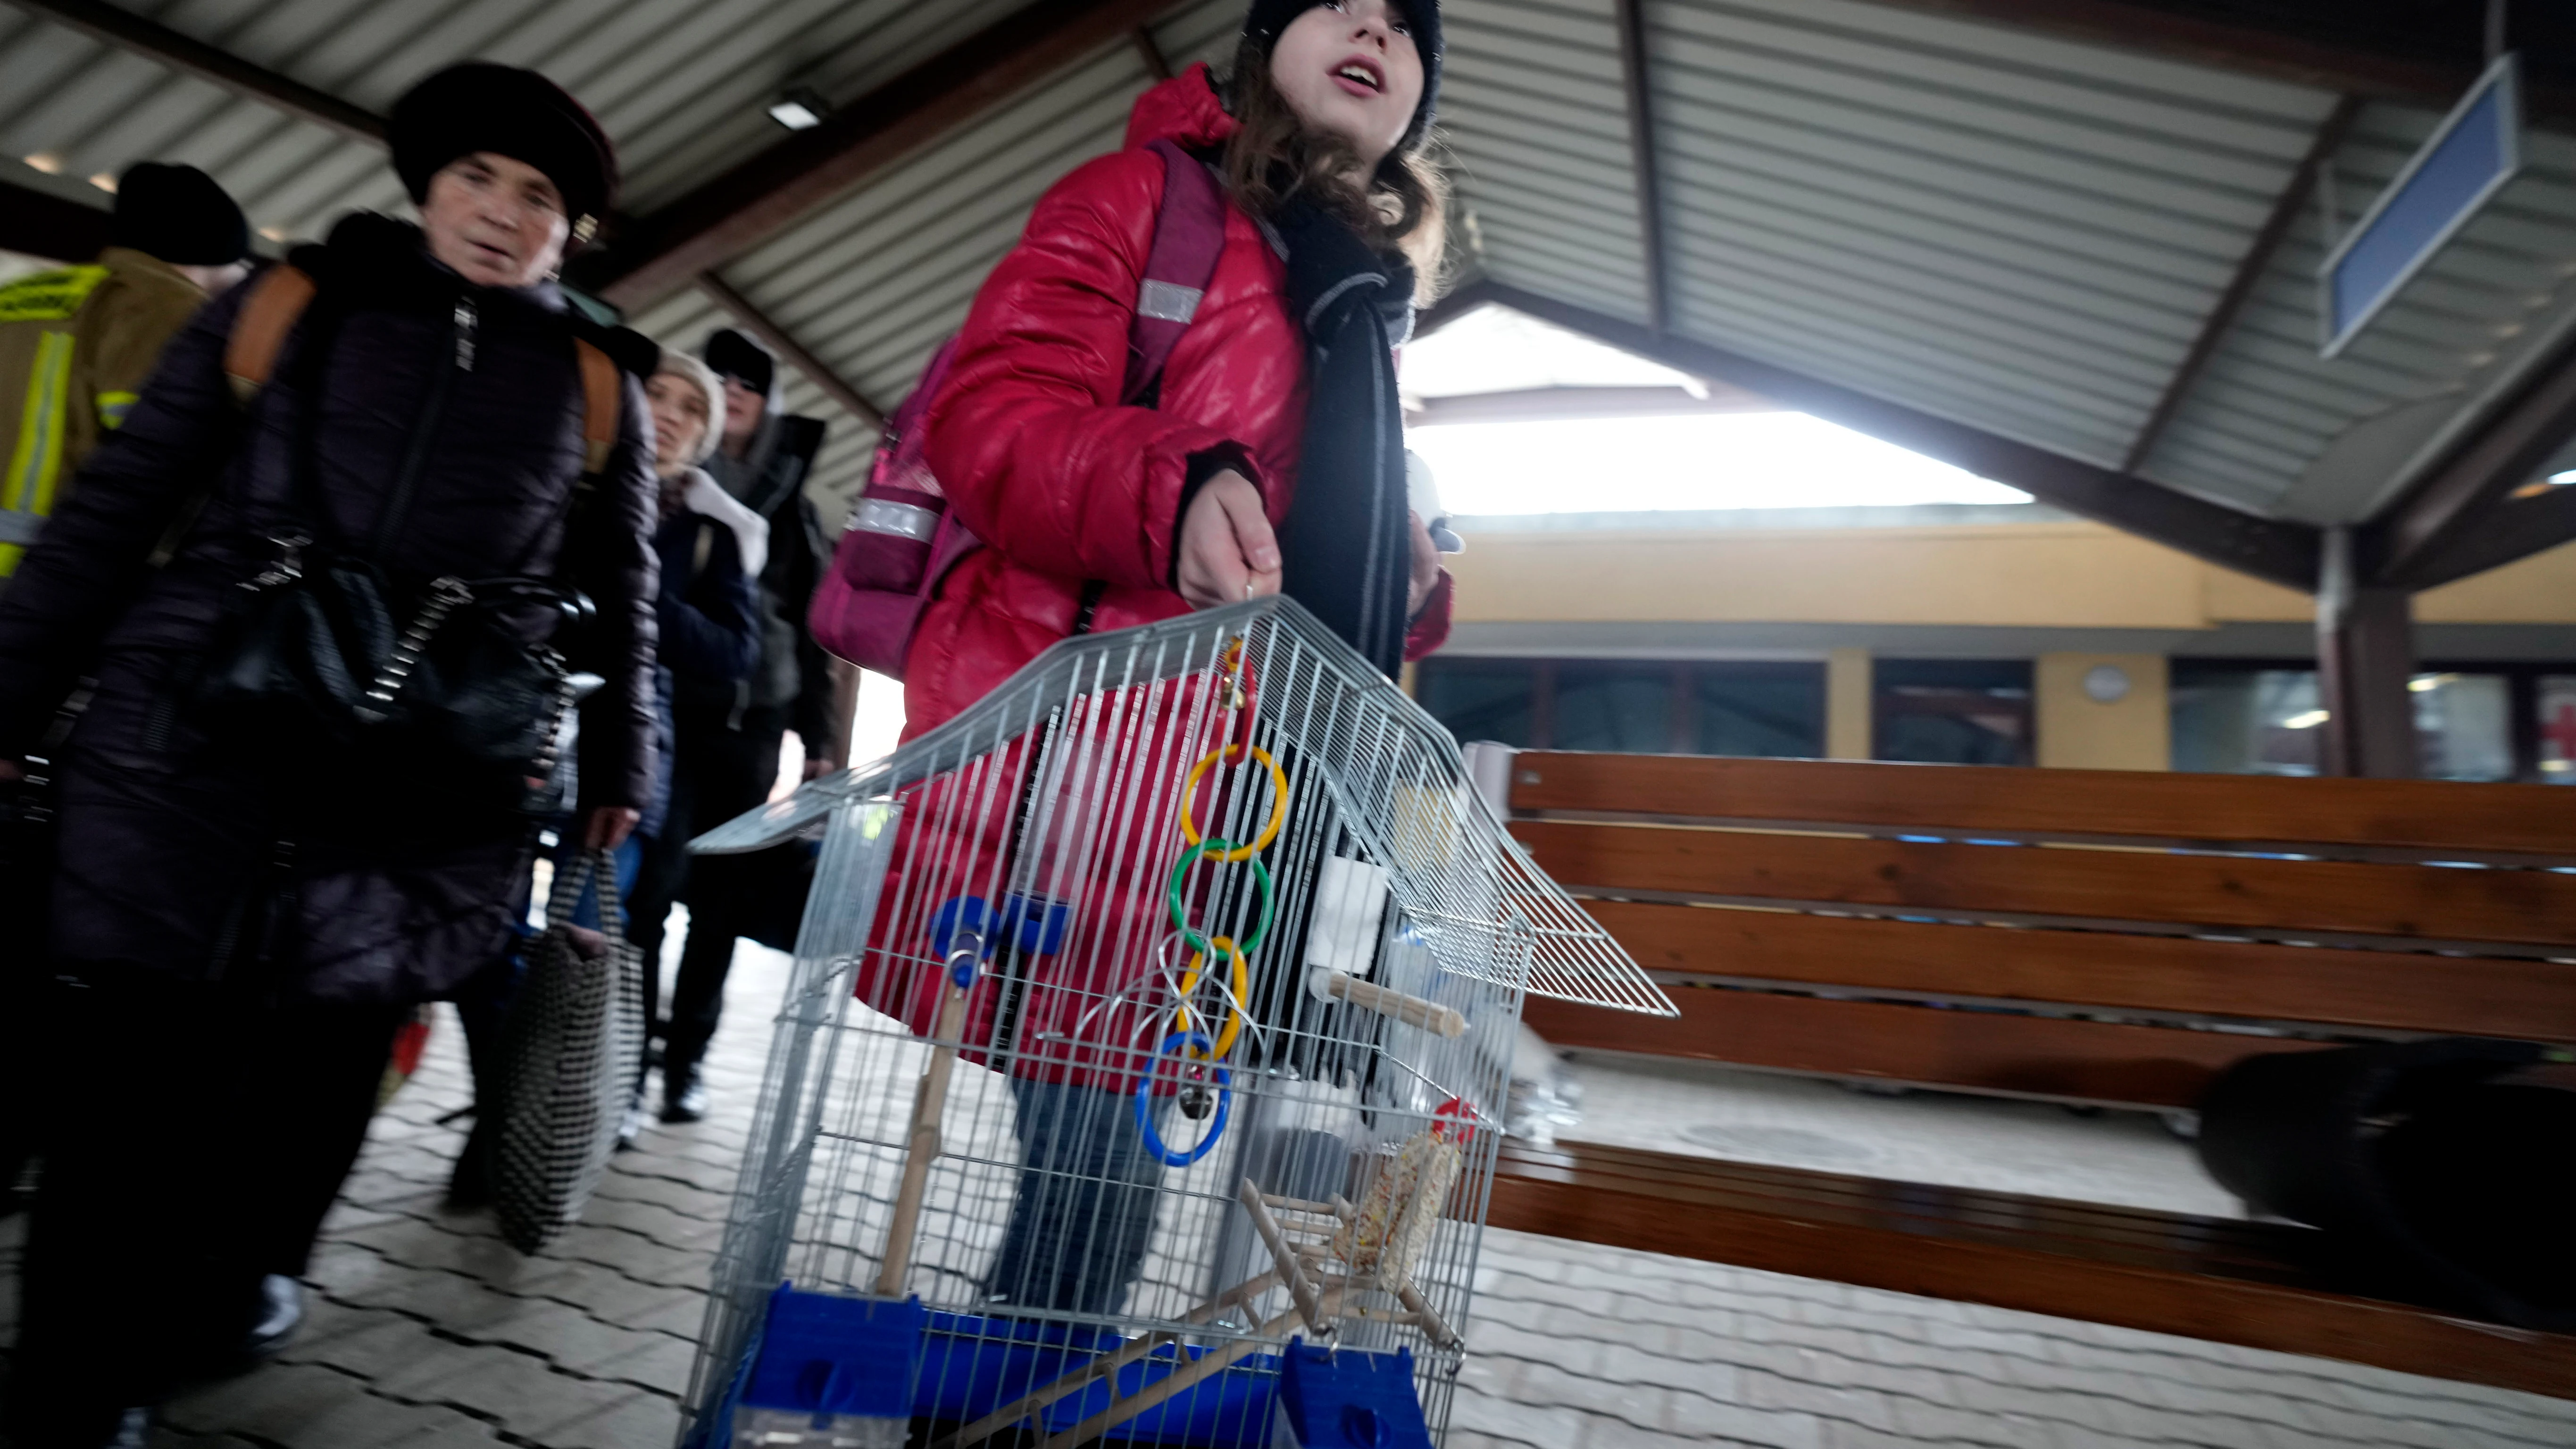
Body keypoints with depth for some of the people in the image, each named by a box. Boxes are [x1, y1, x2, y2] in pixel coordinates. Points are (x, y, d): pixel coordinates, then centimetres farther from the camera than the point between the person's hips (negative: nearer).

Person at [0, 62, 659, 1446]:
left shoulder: (594, 383, 12)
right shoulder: (287, 304, 10)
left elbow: (618, 596, 15)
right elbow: (112, 508, 10)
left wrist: (615, 761, 15)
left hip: (427, 804, 1)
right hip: (190, 751, 0)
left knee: (321, 1066, 9)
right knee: (133, 1072, 3)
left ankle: (221, 1293, 33)